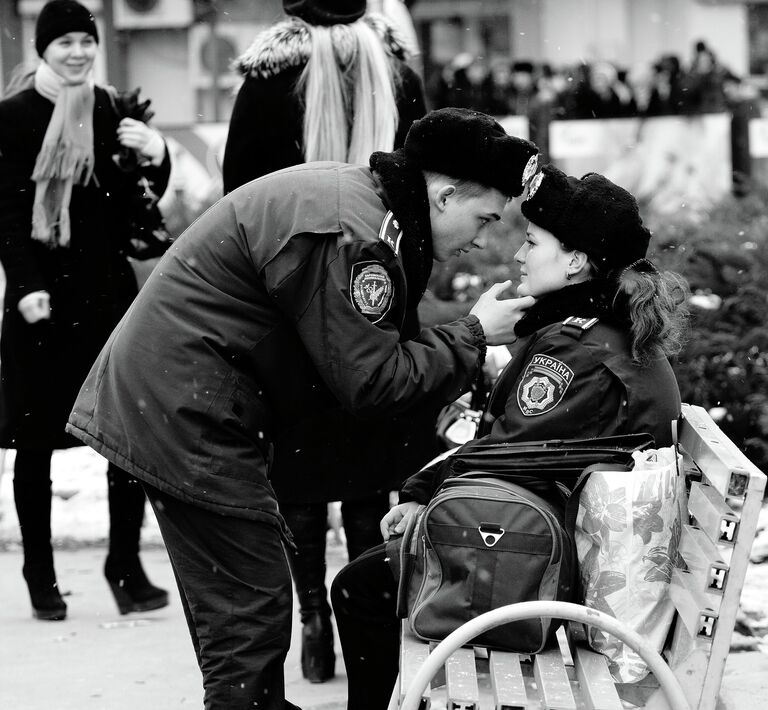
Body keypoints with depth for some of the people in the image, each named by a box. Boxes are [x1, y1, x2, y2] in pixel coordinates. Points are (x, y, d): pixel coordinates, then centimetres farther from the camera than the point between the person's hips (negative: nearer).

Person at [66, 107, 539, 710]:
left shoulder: (355, 193, 10)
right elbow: (370, 382, -21)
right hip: (184, 408, -11)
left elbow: (363, 355, 14)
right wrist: (472, 337, -11)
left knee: (236, 612, 18)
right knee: (249, 614, -8)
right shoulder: (350, 233, -23)